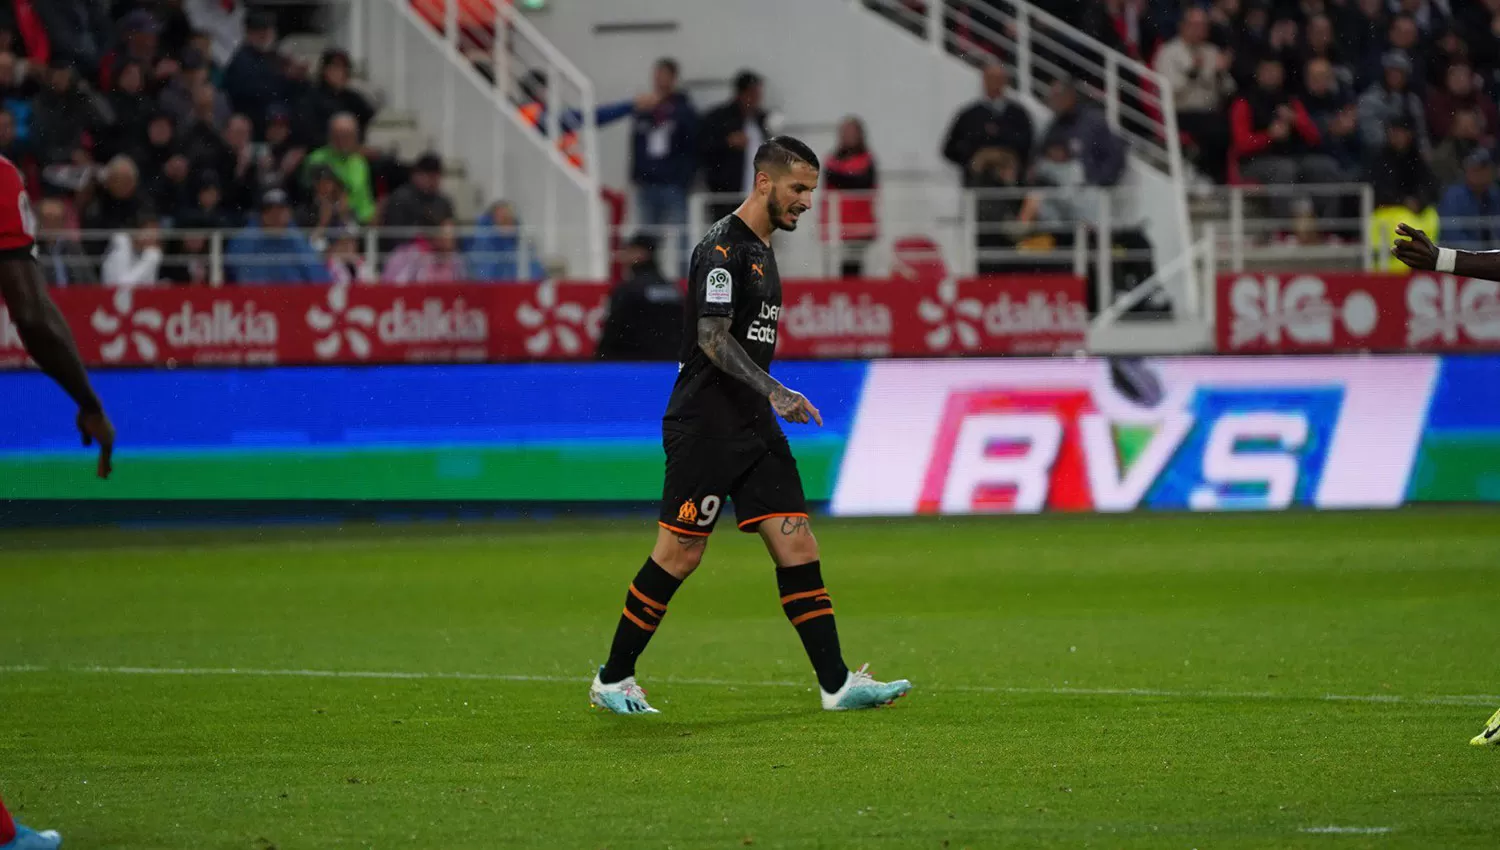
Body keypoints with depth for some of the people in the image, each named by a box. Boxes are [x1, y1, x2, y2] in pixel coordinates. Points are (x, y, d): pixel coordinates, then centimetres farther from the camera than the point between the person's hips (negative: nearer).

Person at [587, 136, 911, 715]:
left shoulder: (761, 249, 17)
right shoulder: (723, 248, -13)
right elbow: (712, 338, -21)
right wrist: (774, 392, -28)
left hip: (753, 426, 9)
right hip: (704, 426, -9)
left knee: (796, 544, 0)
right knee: (680, 554, -4)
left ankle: (836, 683, -3)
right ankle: (612, 679, 9)